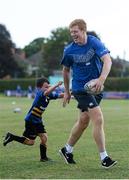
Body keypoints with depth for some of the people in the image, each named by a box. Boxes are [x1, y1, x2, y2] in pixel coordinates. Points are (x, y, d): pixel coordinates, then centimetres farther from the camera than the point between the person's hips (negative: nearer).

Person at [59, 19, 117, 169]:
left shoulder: (95, 43, -9)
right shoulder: (69, 50, -6)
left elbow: (107, 61, -21)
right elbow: (66, 70, 10)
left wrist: (101, 79, -37)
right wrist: (66, 91, 14)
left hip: (95, 87, 3)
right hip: (80, 88, -3)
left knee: (83, 121, 14)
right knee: (98, 119, -15)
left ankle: (67, 150, 34)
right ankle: (104, 158, -9)